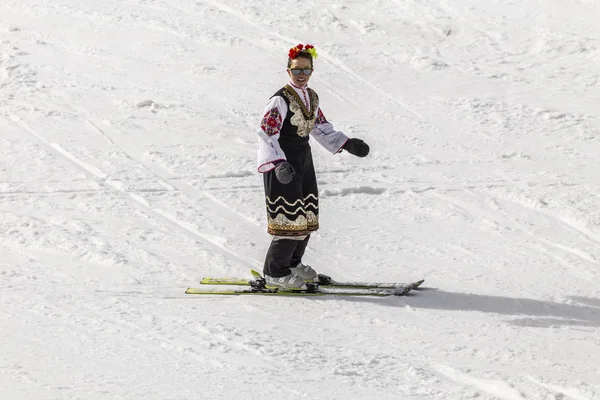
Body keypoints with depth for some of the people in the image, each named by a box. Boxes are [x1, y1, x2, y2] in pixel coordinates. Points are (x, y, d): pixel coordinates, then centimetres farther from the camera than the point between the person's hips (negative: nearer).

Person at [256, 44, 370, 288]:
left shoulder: (311, 98, 10)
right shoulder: (280, 100, -16)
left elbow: (321, 127, 22)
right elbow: (266, 133, -22)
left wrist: (347, 144, 15)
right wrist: (278, 164, -34)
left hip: (303, 158, 9)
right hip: (283, 162, -9)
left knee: (307, 213, 14)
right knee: (289, 216, -10)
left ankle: (292, 263, 30)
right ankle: (275, 272, -1)